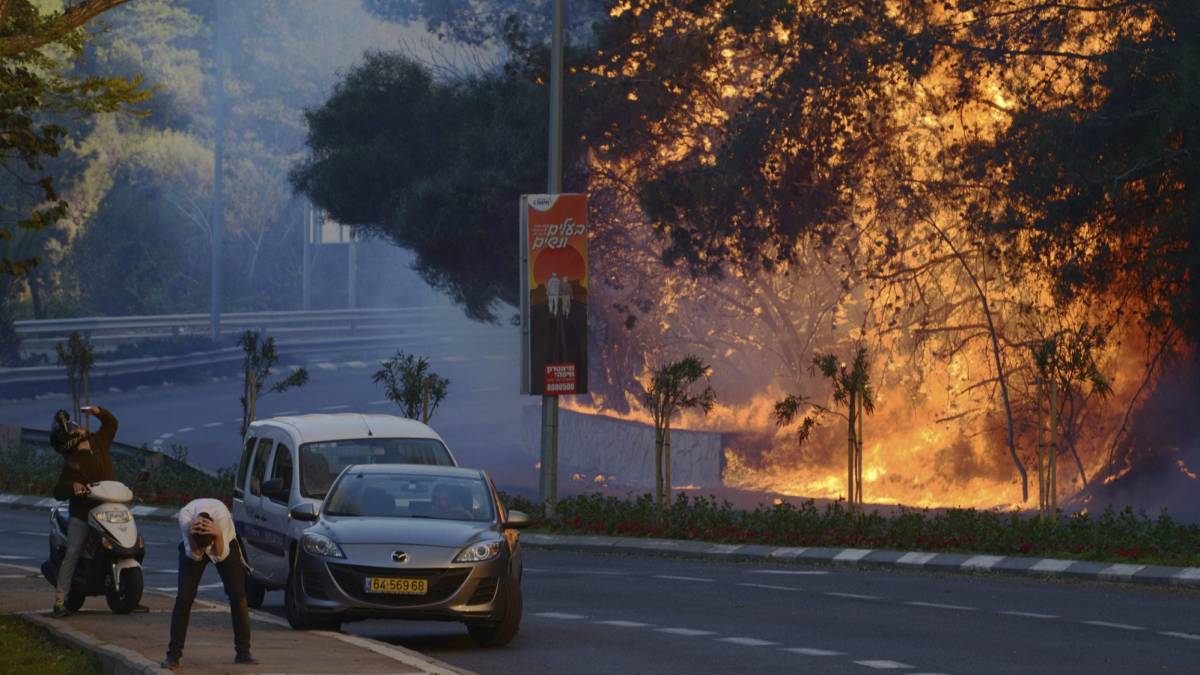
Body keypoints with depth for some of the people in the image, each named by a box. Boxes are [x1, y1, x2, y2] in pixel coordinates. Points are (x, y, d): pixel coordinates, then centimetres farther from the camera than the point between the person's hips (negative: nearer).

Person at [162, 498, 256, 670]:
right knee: (184, 598, -11)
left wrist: (218, 536, -53)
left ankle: (243, 652, 3)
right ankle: (173, 654, -4)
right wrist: (191, 537, -49)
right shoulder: (185, 516, -38)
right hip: (193, 546, 0)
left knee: (238, 596, -9)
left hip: (224, 544, 0)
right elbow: (194, 555, -30)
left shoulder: (221, 513, -41)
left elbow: (221, 556, -35)